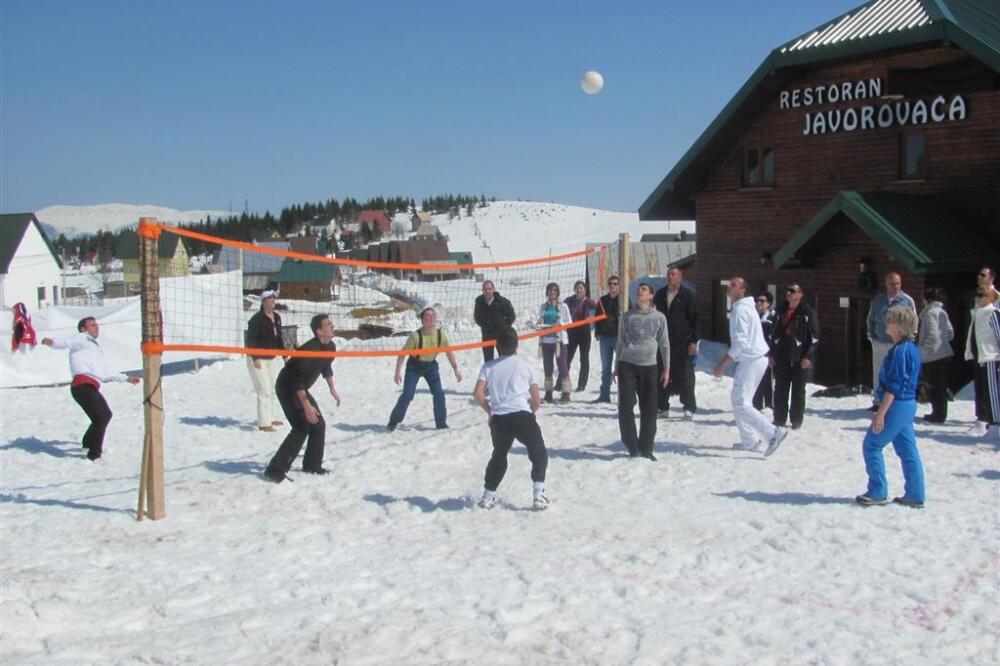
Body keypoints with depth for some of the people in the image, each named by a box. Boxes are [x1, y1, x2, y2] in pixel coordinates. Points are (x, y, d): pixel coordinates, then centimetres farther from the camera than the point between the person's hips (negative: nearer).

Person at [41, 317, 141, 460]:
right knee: (101, 417, -18)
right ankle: (94, 453, -12)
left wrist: (126, 378, 46)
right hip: (83, 385, -10)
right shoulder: (82, 339, 7)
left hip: (92, 387, 10)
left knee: (106, 415, 26)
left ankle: (89, 443, 44)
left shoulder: (96, 347, 34)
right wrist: (52, 342, -37)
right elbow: (67, 342, -15)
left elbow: (106, 373, 40)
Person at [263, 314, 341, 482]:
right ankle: (275, 469, -15)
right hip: (287, 388, -9)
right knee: (301, 428, -17)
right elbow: (297, 379, -28)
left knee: (319, 425, 8)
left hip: (301, 389, 9)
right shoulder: (309, 349, -29)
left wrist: (332, 389, 17)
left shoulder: (331, 347, -2)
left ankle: (312, 465, 22)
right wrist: (306, 405, -28)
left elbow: (326, 367, 19)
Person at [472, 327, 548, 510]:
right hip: (522, 416, -3)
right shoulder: (527, 365, 8)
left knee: (499, 456, 23)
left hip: (498, 419, 3)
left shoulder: (489, 366, 11)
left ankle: (487, 496, 25)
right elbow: (536, 399, 6)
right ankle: (538, 495, 2)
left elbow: (477, 393, 1)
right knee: (539, 454, 13)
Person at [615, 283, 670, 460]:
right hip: (627, 365, 0)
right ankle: (632, 447, 3)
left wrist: (666, 369, 6)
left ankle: (646, 447, 12)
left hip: (650, 366, 0)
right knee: (626, 407, -7)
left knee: (649, 409, 0)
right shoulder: (627, 317, 6)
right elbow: (621, 341, 12)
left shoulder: (659, 317, 5)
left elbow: (664, 344, 9)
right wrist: (617, 366, 11)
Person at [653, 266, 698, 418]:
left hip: (682, 342, -4)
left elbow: (694, 319, -4)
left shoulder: (688, 295, -1)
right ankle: (662, 406, 15)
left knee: (685, 376, -1)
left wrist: (693, 341, -11)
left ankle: (689, 407, 6)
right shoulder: (660, 294, 12)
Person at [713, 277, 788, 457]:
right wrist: (725, 361, 24)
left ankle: (773, 433, -12)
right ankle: (750, 441, 19)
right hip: (756, 357, 10)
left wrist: (721, 365, -19)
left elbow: (740, 343, -23)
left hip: (751, 360, -10)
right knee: (738, 399, 16)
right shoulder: (746, 307, 16)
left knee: (740, 403, -9)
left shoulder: (740, 310, -16)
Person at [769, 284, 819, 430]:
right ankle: (779, 419, 15)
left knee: (798, 391, 4)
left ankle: (796, 421, 12)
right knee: (780, 390, 7)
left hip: (800, 358, -4)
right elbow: (774, 333, 15)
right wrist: (772, 354, 11)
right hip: (782, 357, 4)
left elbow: (814, 336, -6)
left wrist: (808, 356, -12)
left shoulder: (808, 312, -4)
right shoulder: (780, 311, 11)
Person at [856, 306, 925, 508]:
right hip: (908, 404, 9)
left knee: (871, 445, 1)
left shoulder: (899, 351, -19)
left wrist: (881, 413, -20)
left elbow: (893, 386, -22)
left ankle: (877, 493, 6)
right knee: (908, 450, 12)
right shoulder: (912, 349, 11)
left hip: (897, 405, -9)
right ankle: (915, 496, 16)